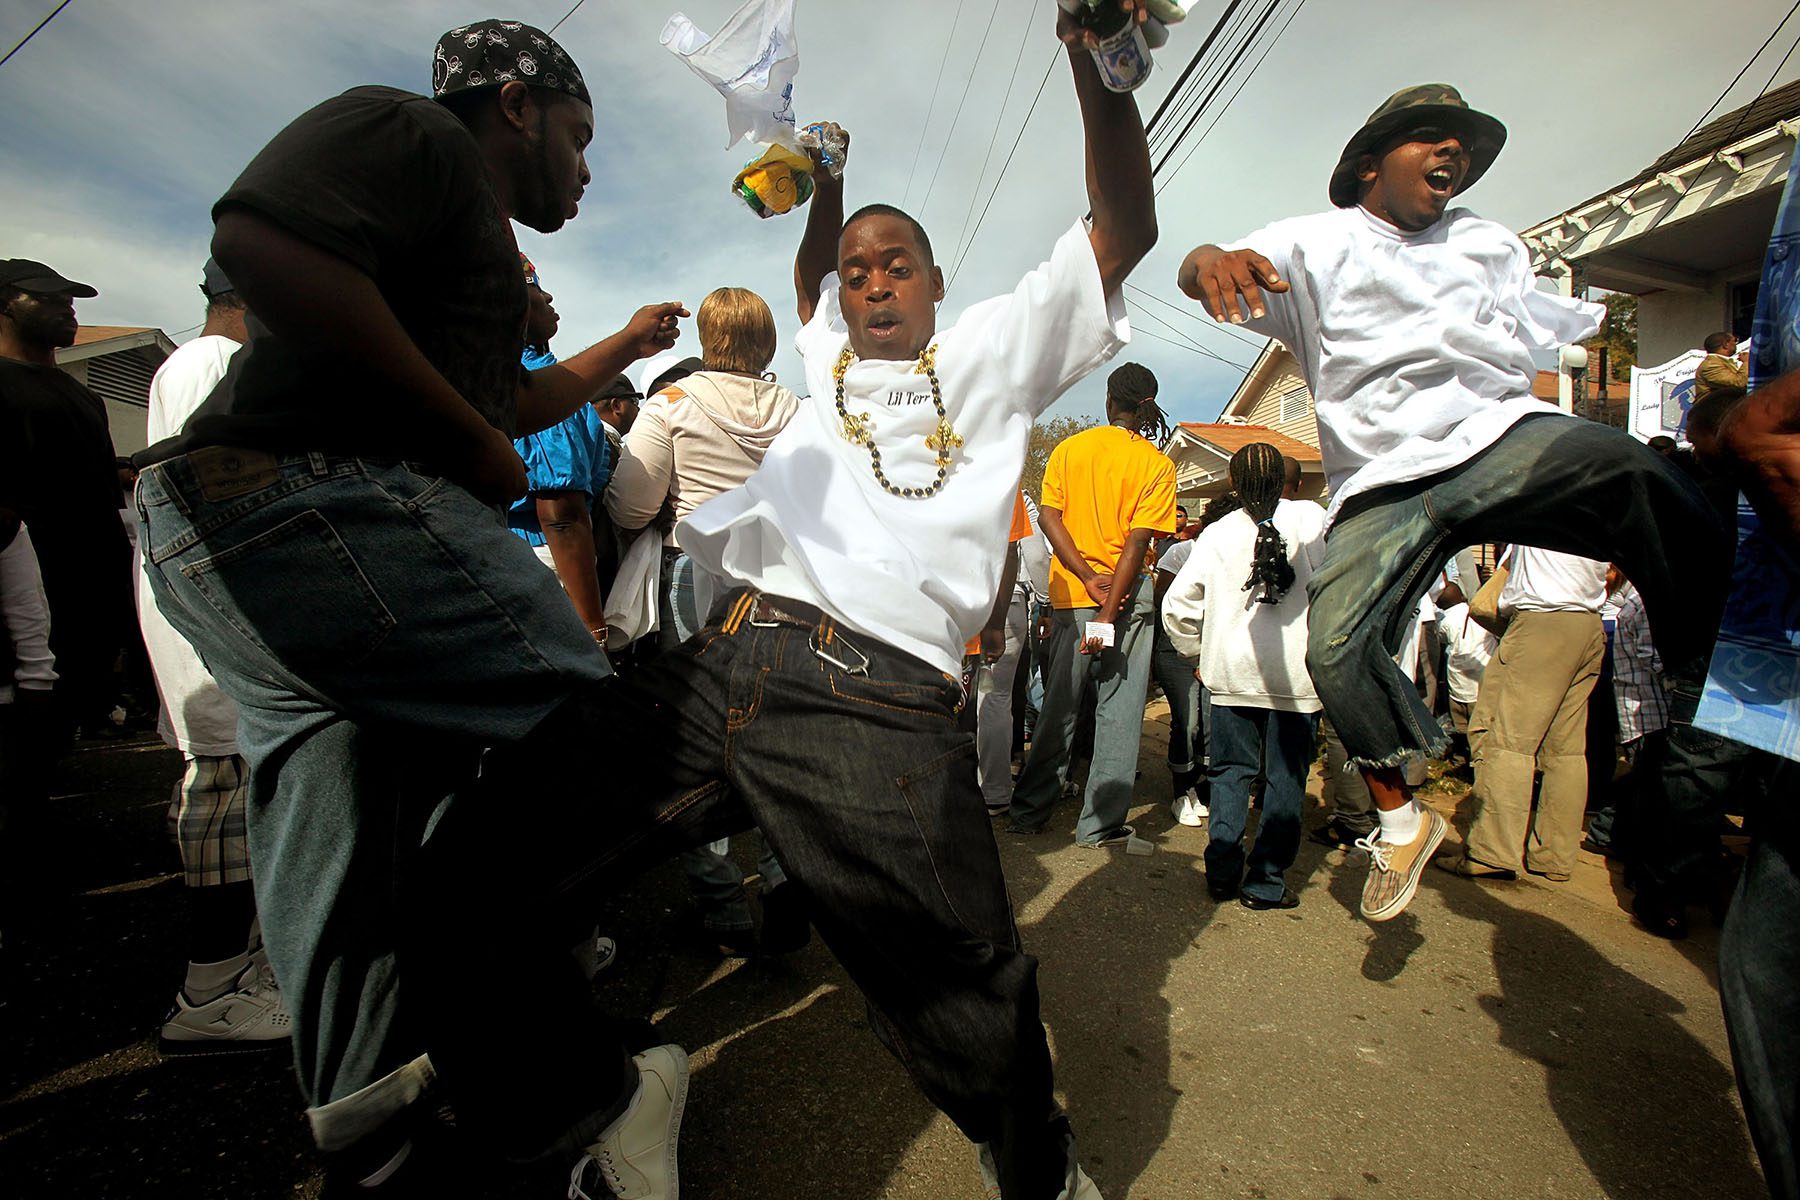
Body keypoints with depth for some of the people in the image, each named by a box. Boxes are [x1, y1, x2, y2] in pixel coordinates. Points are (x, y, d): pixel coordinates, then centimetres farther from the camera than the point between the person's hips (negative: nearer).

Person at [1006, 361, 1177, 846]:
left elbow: (1049, 516, -6)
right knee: (1118, 710, 6)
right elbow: (1137, 542, -11)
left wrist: (1087, 577, -10)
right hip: (1127, 594, -2)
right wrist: (1108, 614, -14)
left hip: (1070, 593, 3)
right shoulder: (1157, 463, -3)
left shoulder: (1068, 448, 5)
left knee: (1058, 706, 12)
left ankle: (1029, 811, 19)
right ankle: (1101, 823, 12)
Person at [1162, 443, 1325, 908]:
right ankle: (1266, 882, 14)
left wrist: (1199, 651, 14)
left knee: (1230, 771, 13)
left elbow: (1177, 605, -1)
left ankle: (1222, 873, 14)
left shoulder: (1218, 533, 1)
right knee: (1286, 778, 8)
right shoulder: (1311, 519, -2)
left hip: (1232, 673, 1)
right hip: (1294, 675, -1)